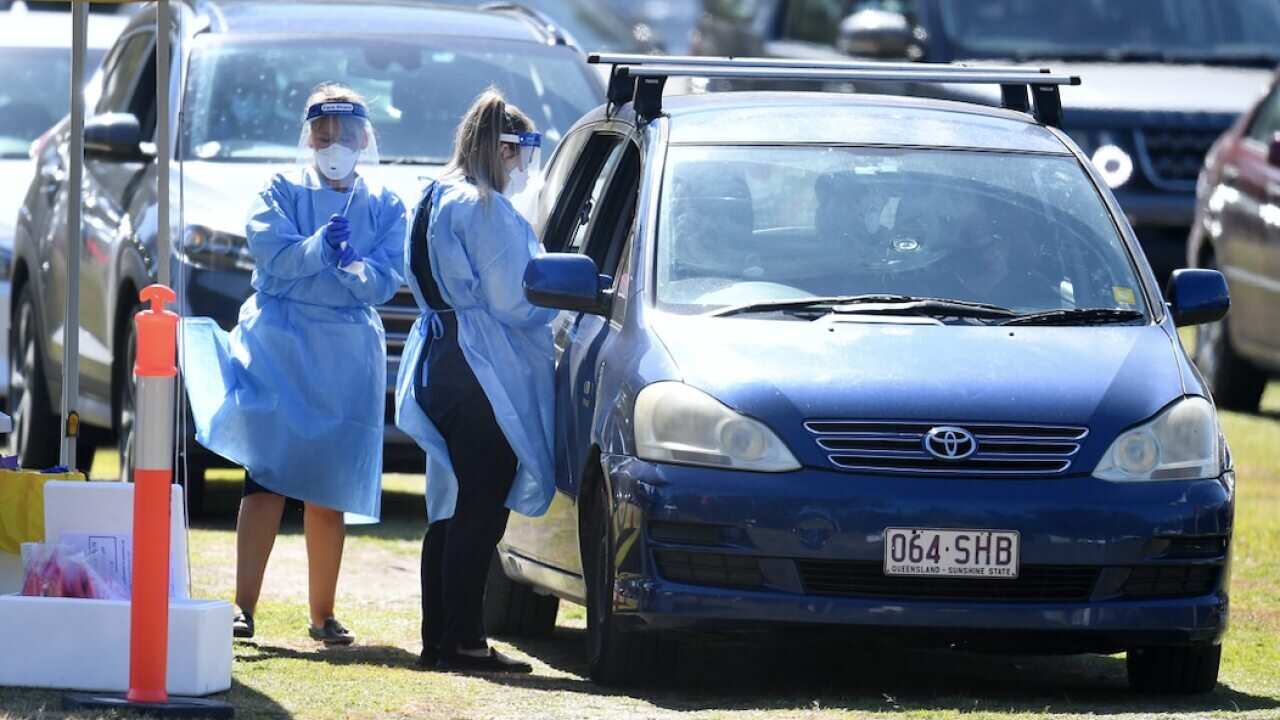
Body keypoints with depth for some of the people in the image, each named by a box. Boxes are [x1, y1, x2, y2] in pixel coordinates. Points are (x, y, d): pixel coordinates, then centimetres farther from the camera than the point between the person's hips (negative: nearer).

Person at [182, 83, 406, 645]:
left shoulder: (384, 207, 11)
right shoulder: (282, 193, 6)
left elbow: (386, 279, 0)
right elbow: (271, 254, -9)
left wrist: (353, 270, -18)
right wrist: (320, 248, -22)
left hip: (348, 354, 2)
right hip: (279, 345, -2)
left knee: (329, 491, 6)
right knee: (268, 477, -12)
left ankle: (323, 614, 13)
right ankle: (244, 605, -16)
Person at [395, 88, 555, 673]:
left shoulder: (436, 203, 17)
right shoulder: (485, 209, -14)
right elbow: (510, 300, -17)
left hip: (440, 367, 10)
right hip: (483, 376, -10)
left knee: (451, 510, 14)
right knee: (480, 511, -7)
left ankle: (438, 638, 15)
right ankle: (463, 641, -8)